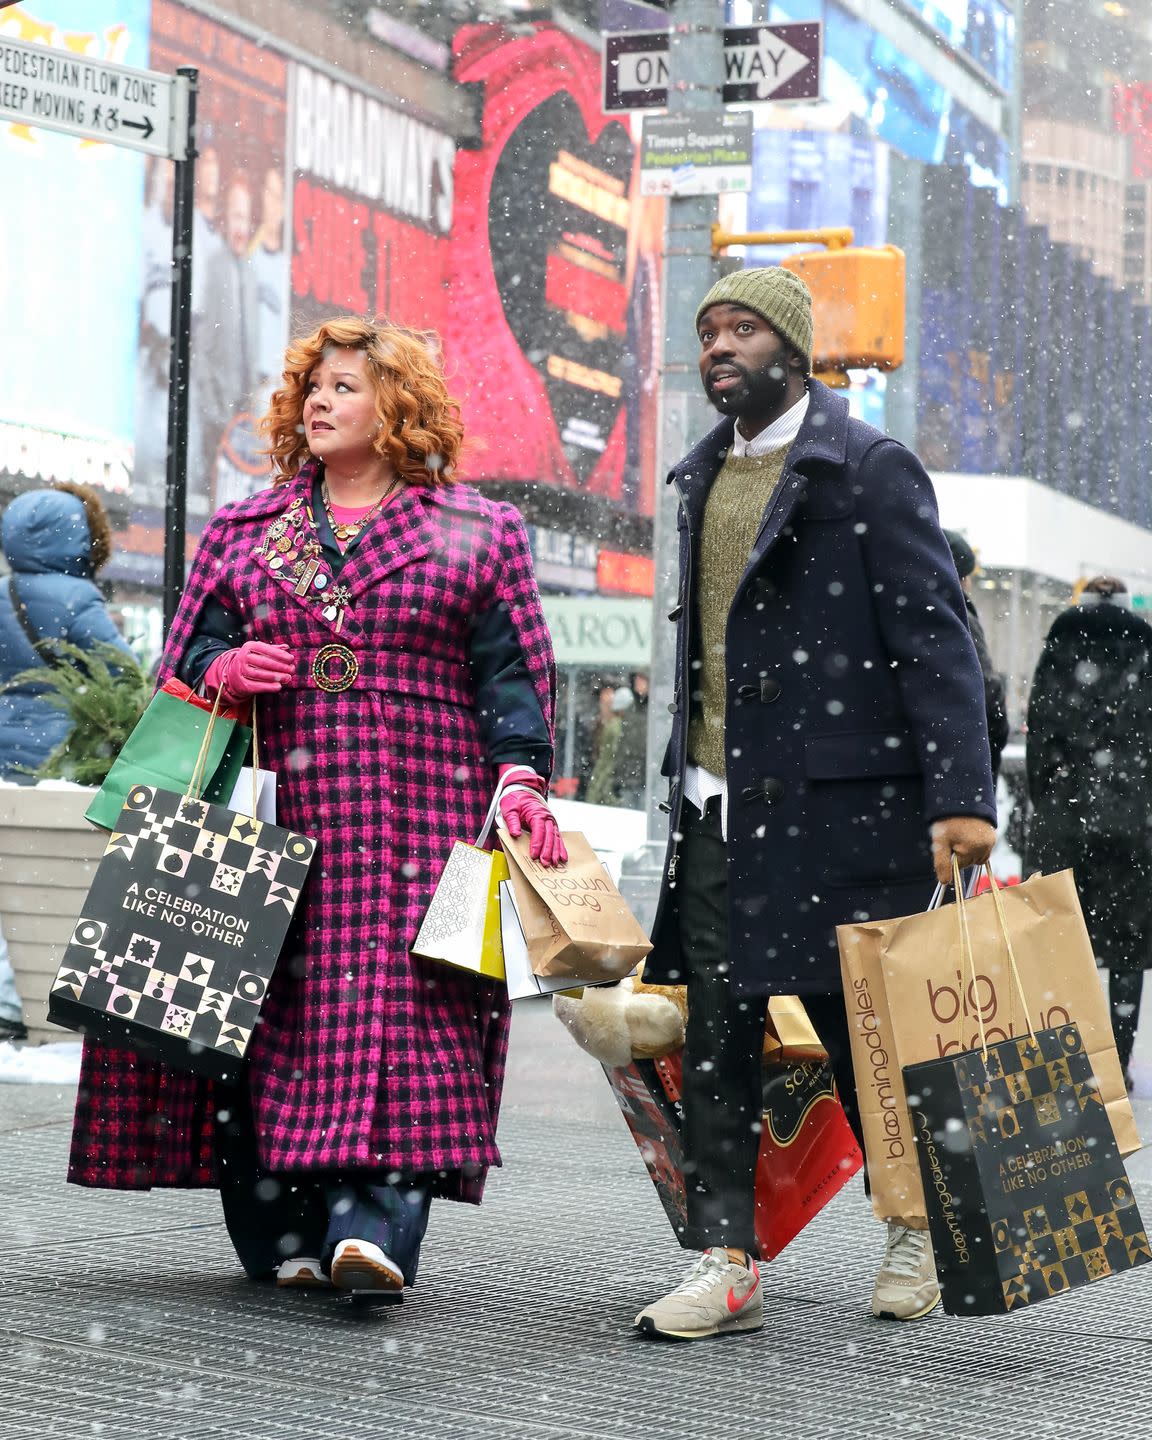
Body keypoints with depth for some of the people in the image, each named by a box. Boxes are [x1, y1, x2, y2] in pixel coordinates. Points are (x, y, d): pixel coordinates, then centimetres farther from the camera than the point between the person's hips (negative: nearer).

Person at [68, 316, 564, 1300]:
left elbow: (507, 675, 4)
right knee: (267, 1017, -2)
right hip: (272, 811, 3)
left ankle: (375, 1228, -20)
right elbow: (192, 648, 17)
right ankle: (281, 1234, 5)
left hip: (414, 814, -3)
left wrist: (522, 778, -10)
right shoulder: (245, 533, 18)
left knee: (400, 1003, -14)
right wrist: (220, 667, -6)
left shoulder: (478, 534, 10)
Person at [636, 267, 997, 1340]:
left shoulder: (869, 468, -6)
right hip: (717, 800, 6)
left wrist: (960, 796, -18)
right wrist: (685, 770, 17)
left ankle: (916, 1229, 25)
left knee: (857, 1023, 3)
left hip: (836, 798, -6)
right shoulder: (703, 475, 16)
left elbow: (934, 637, -11)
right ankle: (725, 1265, 8)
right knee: (715, 1030, 3)